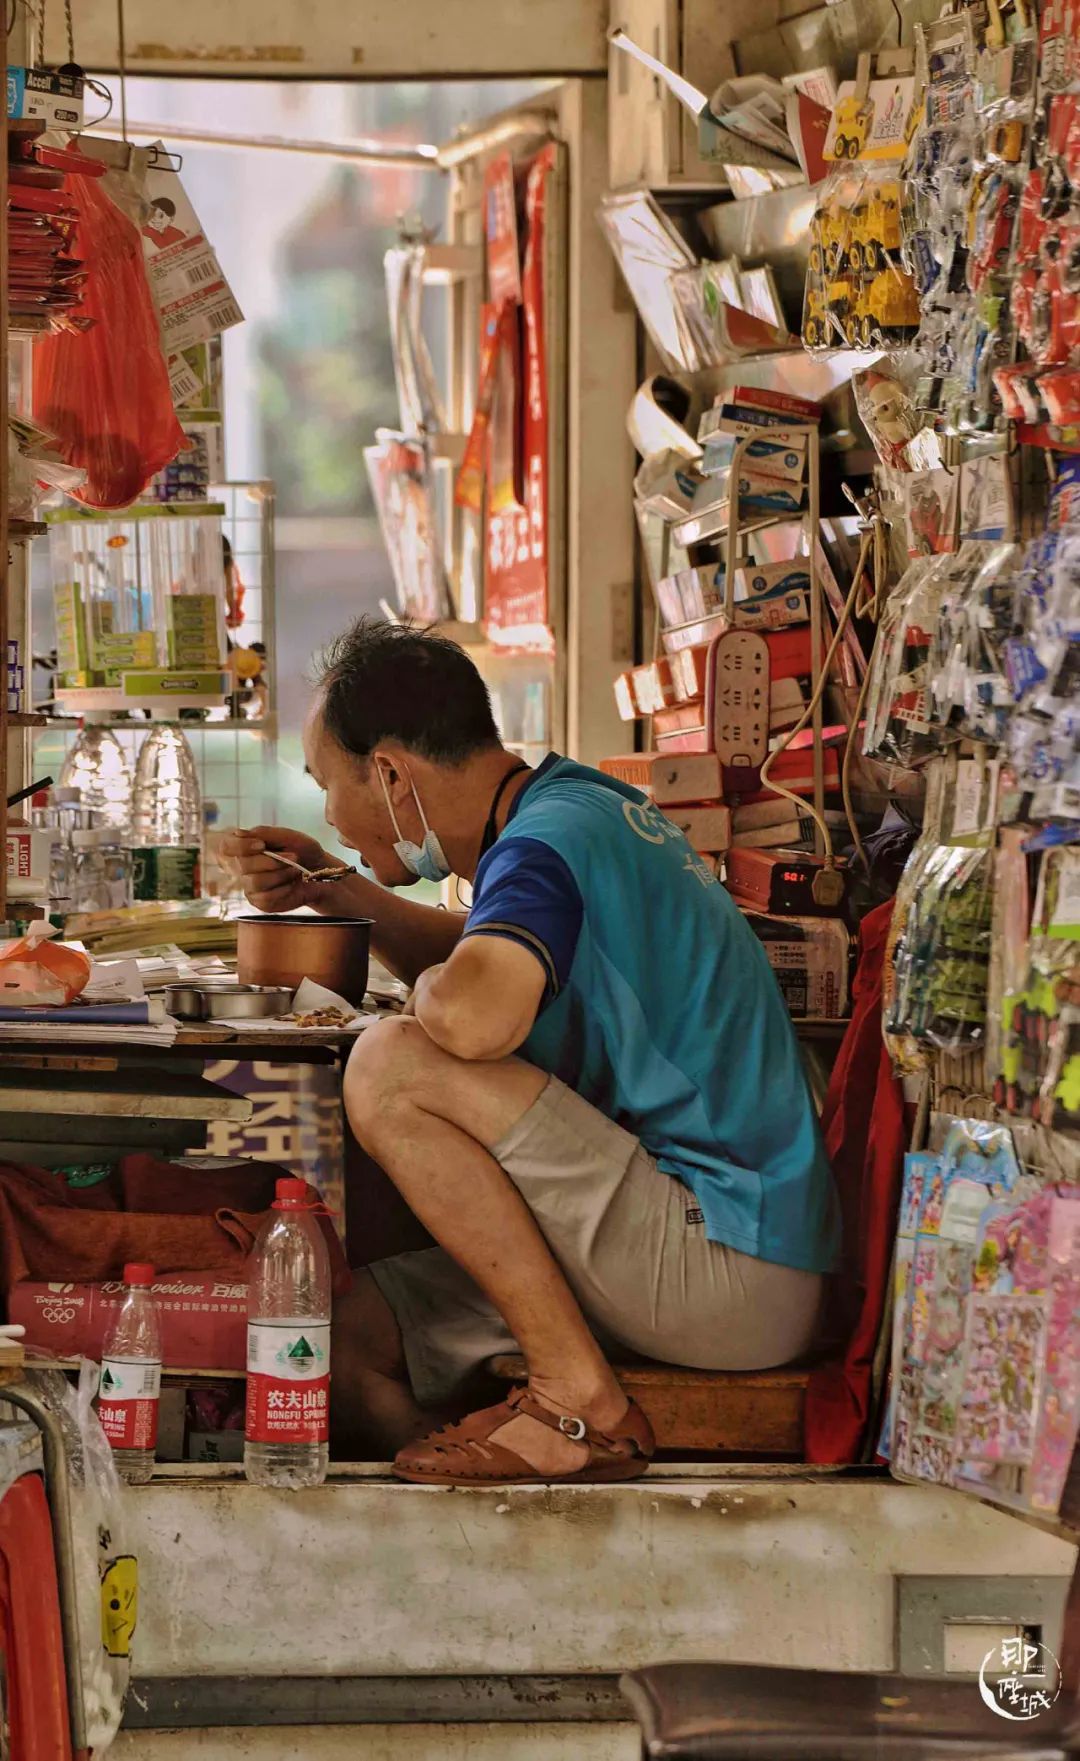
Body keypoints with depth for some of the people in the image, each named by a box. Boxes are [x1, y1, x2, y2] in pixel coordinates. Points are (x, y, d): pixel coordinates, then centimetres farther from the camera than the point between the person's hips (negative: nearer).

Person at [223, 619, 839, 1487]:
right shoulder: (578, 801, 14)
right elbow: (490, 953, 36)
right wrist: (331, 889, 23)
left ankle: (579, 1404, -14)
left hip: (735, 1276, -10)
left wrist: (431, 987, -12)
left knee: (391, 1068, -20)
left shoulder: (547, 844, -16)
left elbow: (475, 1014, -37)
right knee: (354, 1334, 4)